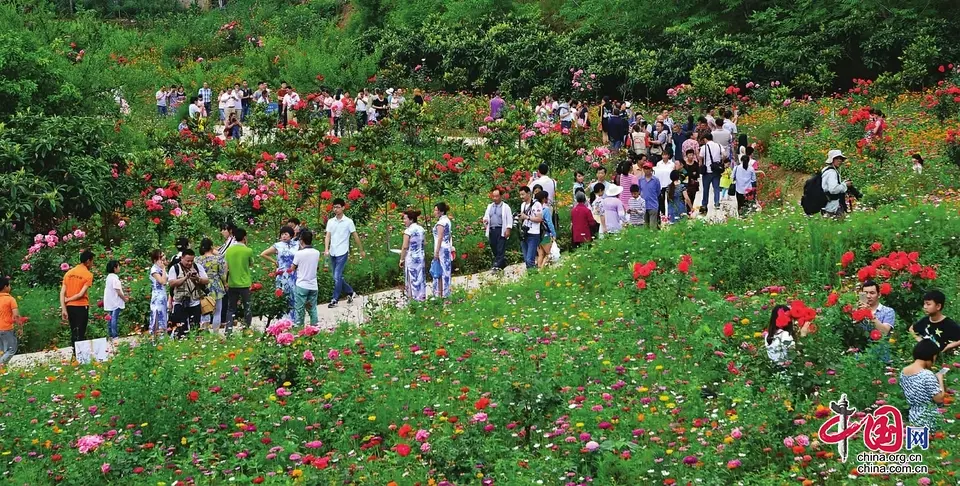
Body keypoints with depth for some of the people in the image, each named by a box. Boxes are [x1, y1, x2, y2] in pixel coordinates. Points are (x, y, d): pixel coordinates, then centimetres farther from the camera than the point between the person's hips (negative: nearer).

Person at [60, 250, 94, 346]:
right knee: (81, 334, -4)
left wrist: (64, 309, -1)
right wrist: (68, 299, -2)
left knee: (73, 333, 13)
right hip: (81, 306, -5)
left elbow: (62, 293, 2)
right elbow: (81, 294, -15)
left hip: (70, 307, 5)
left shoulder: (69, 273, 8)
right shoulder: (88, 275, -8)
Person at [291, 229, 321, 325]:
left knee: (299, 309, 5)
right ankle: (314, 324, 13)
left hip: (302, 286, -4)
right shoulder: (317, 253, -1)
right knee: (312, 308, 13)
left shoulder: (299, 253, -14)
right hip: (313, 286, 4)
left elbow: (292, 268, -3)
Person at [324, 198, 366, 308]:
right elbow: (328, 236, 0)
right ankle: (350, 292, 30)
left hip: (342, 253, -5)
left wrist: (361, 250, 6)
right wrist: (326, 249, -15)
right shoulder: (330, 221, 6)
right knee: (337, 277, 12)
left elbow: (355, 236, 1)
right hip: (332, 253, 5)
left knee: (337, 277, -11)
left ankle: (335, 300, -4)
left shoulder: (348, 222, -5)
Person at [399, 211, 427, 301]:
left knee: (412, 278, 0)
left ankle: (413, 298, 5)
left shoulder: (408, 231, -16)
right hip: (421, 257, 7)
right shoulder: (421, 229, 6)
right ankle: (422, 297, 17)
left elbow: (405, 247, -17)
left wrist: (401, 259, -9)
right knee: (421, 278, 12)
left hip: (411, 258, -7)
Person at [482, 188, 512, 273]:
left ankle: (497, 266, -14)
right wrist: (485, 221, -3)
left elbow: (509, 219, -2)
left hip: (501, 231, -6)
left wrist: (508, 229, -12)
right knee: (494, 249, 7)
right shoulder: (489, 207, 17)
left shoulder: (505, 207, 1)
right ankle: (502, 265, 19)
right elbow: (486, 217, 21)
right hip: (491, 230, 6)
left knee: (500, 250, -10)